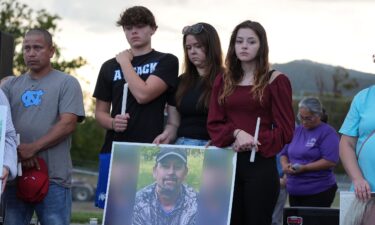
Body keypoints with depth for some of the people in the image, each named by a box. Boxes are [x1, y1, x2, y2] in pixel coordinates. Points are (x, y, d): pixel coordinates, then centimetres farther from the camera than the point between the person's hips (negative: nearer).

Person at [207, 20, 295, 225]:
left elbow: (285, 131, -2)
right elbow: (213, 124, 7)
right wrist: (236, 133, -13)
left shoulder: (276, 81, 1)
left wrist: (252, 143, -14)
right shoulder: (223, 81, 14)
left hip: (260, 163, -4)